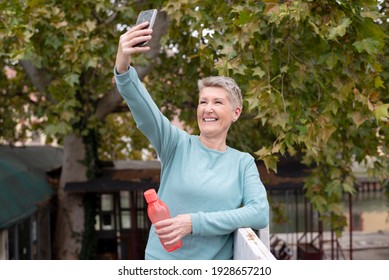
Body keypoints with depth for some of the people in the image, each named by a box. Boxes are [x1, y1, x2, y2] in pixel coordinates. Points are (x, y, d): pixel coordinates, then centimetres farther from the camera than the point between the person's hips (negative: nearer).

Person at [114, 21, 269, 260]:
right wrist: (122, 65, -36)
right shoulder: (177, 144, -1)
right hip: (163, 259, 0)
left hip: (216, 261, 0)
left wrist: (195, 223, -20)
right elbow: (140, 104, -18)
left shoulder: (243, 162, 3)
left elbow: (261, 213, -11)